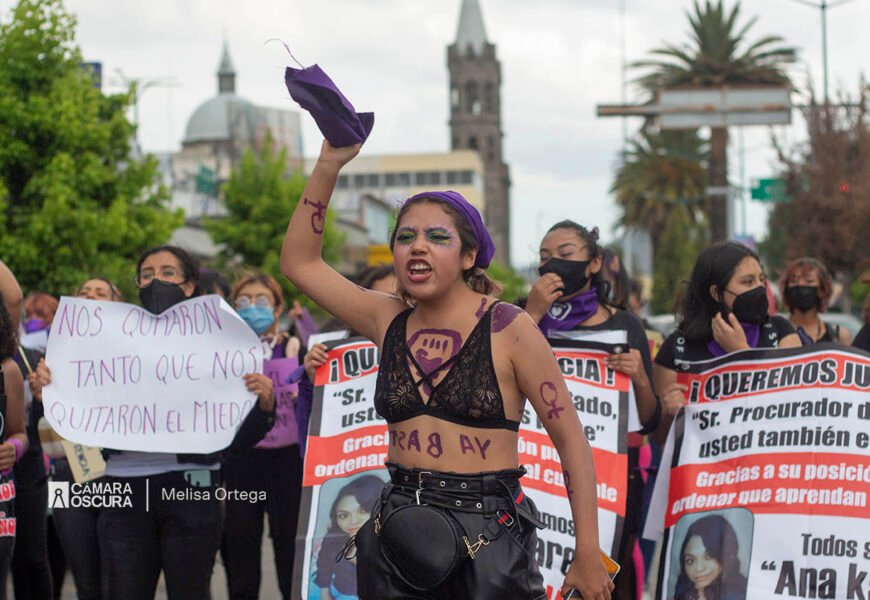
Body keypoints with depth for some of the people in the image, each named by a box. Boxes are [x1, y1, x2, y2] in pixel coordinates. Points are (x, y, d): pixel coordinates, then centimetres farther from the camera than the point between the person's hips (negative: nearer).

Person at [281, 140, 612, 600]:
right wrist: (329, 165, 1)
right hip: (398, 525, 4)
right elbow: (299, 262, 9)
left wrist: (588, 556, -9)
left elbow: (570, 440, -6)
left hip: (488, 533, -4)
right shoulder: (389, 322, 7)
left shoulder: (508, 329, -7)